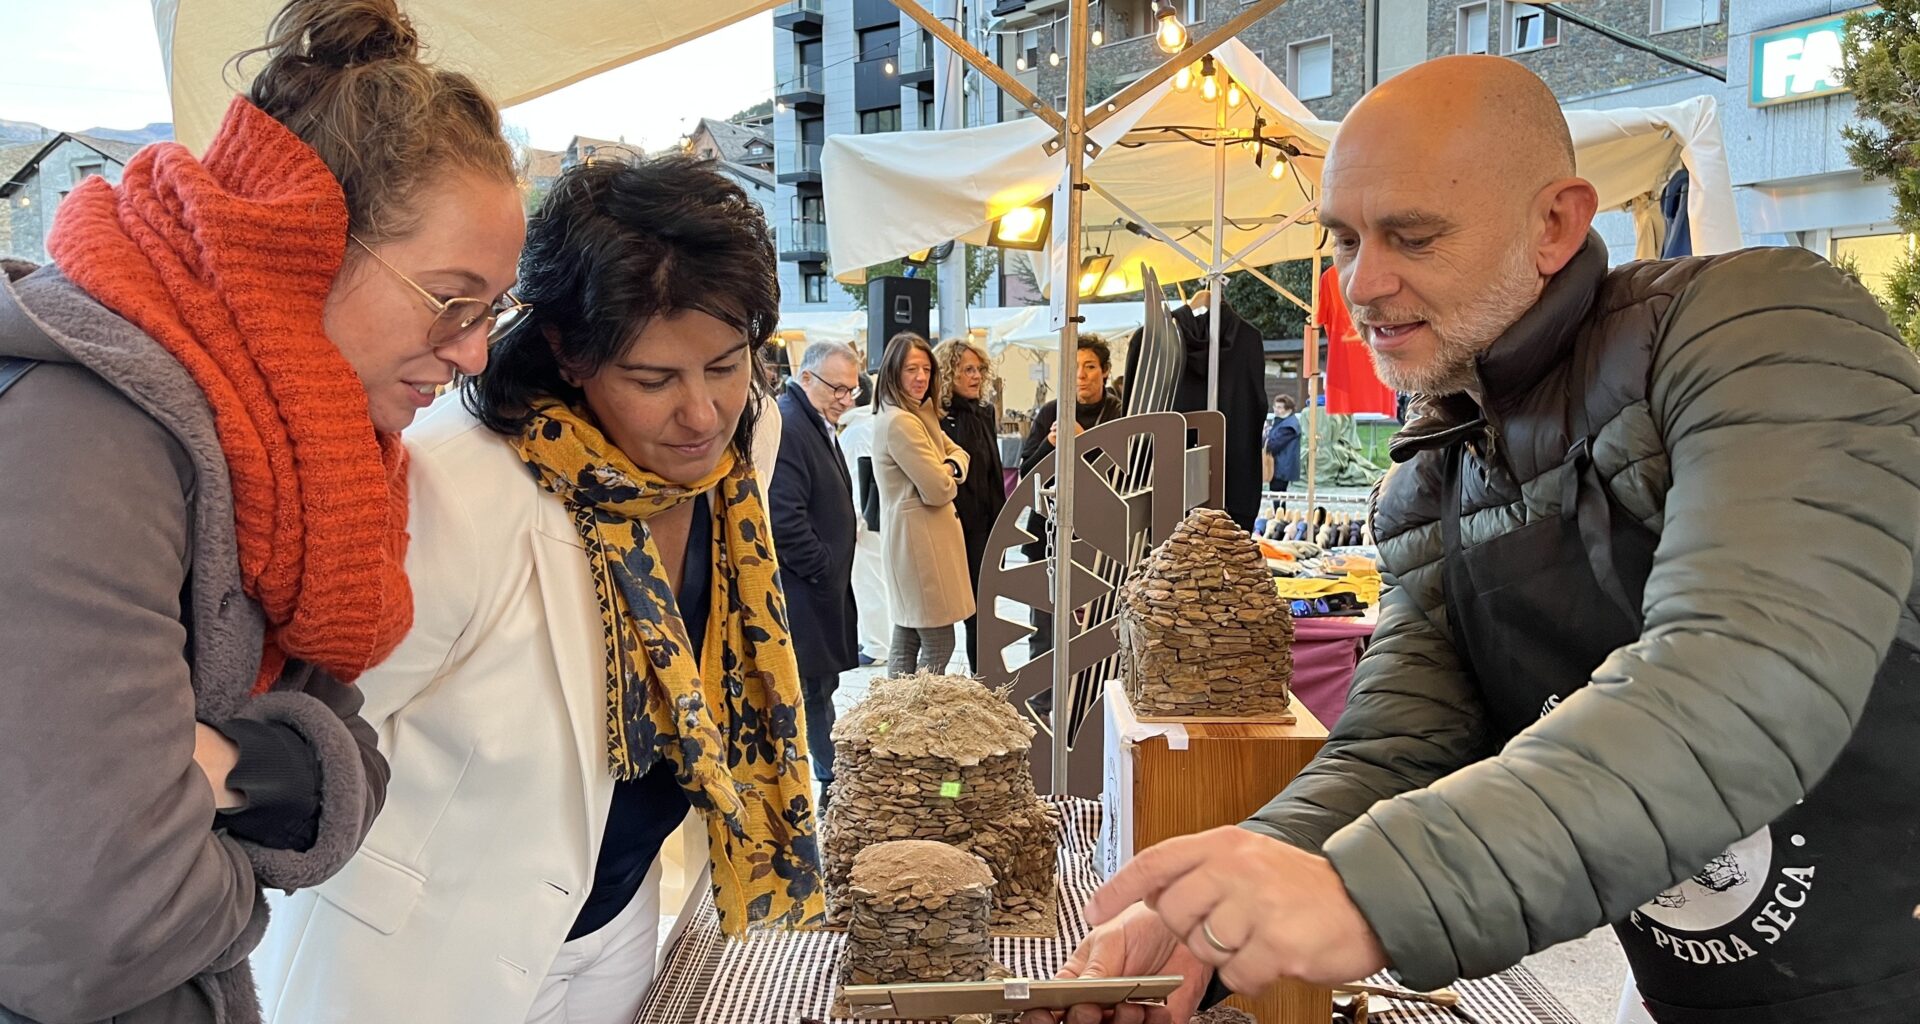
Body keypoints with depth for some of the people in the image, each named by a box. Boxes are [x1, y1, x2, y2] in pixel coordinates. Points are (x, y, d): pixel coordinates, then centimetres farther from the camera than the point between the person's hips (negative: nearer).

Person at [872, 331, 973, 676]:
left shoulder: (921, 415, 15)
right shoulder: (900, 421, -18)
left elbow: (958, 453, 16)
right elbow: (937, 490, -21)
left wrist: (951, 468, -7)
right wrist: (948, 479, 2)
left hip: (909, 537, 11)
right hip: (919, 535, -11)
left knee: (906, 642, 14)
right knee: (938, 646, -7)